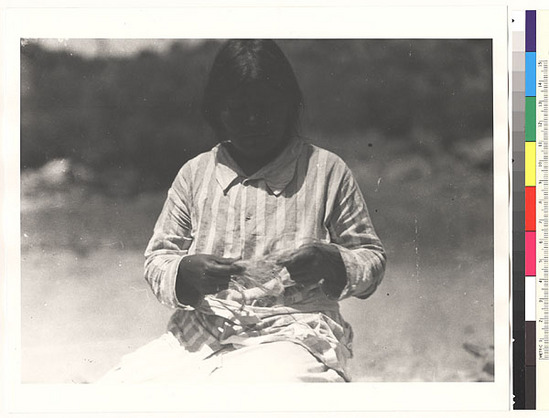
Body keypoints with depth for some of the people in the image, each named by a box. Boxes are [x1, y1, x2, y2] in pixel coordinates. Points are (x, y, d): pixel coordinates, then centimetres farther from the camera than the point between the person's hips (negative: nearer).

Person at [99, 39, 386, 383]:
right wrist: (183, 272, -10)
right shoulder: (195, 174, 13)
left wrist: (333, 263, -11)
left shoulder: (327, 171, 8)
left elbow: (373, 258, 11)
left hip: (291, 336, -3)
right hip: (198, 335, 3)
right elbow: (157, 258, 14)